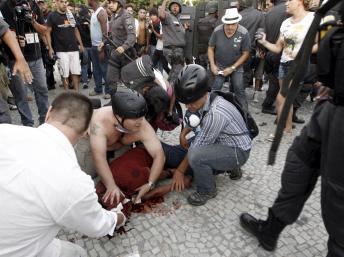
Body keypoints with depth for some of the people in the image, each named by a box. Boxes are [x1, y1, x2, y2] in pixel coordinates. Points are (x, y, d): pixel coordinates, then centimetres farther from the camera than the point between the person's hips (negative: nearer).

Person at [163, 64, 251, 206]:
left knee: (195, 156, -35)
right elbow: (194, 119, 14)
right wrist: (183, 134, -3)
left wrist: (180, 170, -14)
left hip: (237, 151, -8)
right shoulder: (200, 101, -10)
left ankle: (207, 191, -6)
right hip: (216, 140, 8)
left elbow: (196, 147, -25)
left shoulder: (216, 113, -34)